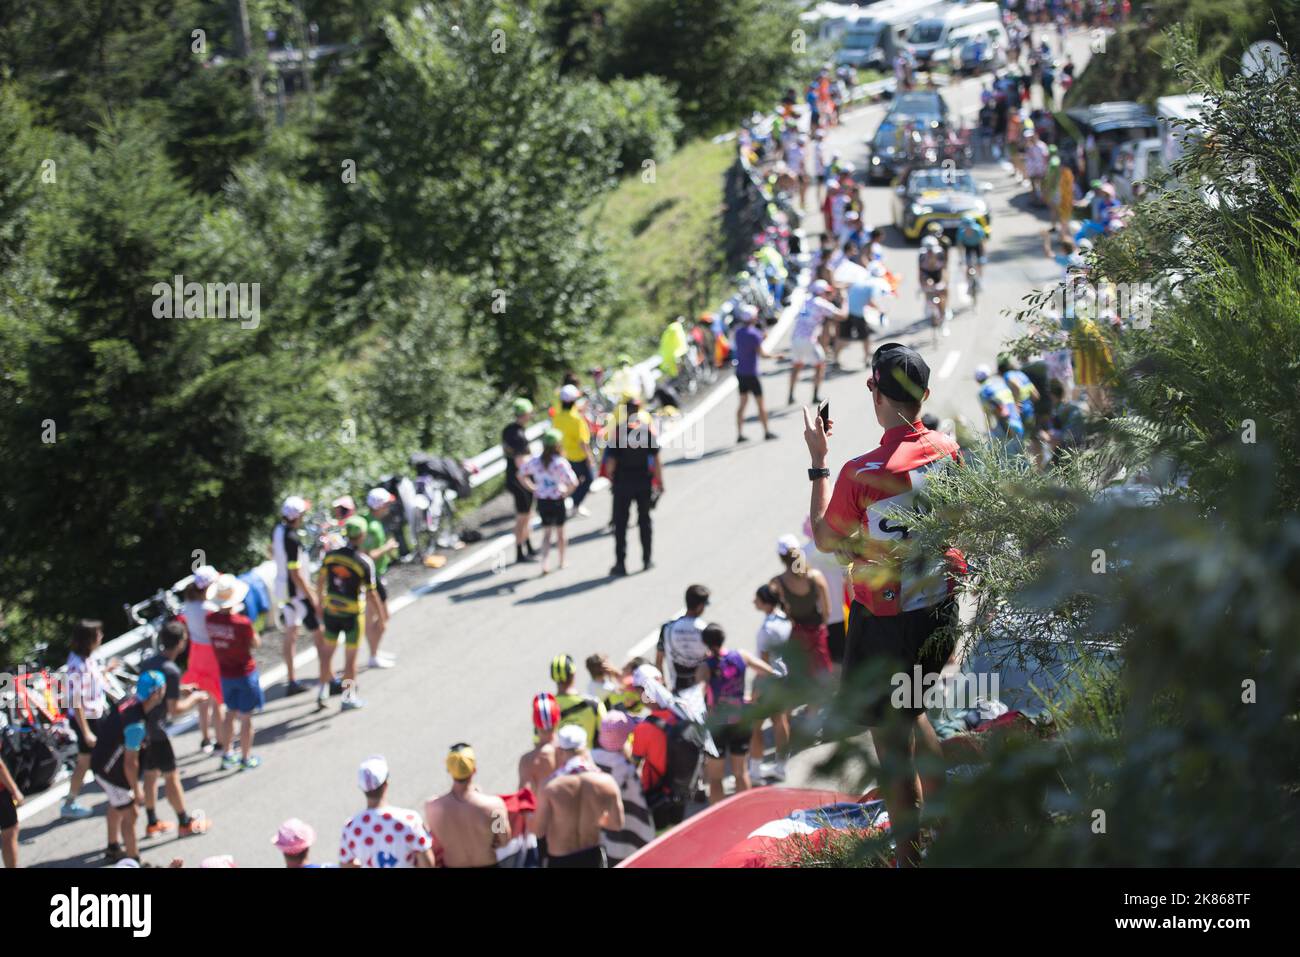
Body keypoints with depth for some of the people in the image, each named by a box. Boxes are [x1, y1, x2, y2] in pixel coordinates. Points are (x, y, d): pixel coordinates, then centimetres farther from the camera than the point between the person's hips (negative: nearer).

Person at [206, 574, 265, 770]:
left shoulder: (211, 619, -13)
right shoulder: (242, 623, -28)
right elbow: (256, 643, -12)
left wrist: (232, 613, 2)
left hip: (224, 672, 5)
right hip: (244, 672, -5)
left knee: (230, 713, 23)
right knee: (246, 717, 10)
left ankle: (227, 754, 32)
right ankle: (247, 758, 21)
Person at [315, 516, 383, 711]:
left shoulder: (330, 555, -6)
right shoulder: (365, 562, -18)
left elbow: (320, 582, 3)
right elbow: (371, 594, -14)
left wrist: (320, 603, 18)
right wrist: (381, 613, 0)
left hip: (330, 610, 4)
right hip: (352, 613, -4)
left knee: (328, 651, 19)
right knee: (351, 656, 9)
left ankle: (323, 691, 22)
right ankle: (348, 697, 17)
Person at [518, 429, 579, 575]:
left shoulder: (535, 461, -1)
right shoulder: (560, 462, -15)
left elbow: (521, 475, 10)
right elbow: (573, 483, -24)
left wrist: (533, 489, 10)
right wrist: (566, 493, -7)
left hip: (541, 501, 3)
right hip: (557, 501, -3)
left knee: (546, 532, 11)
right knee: (560, 531, 17)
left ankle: (544, 563, -7)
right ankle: (562, 562, 31)